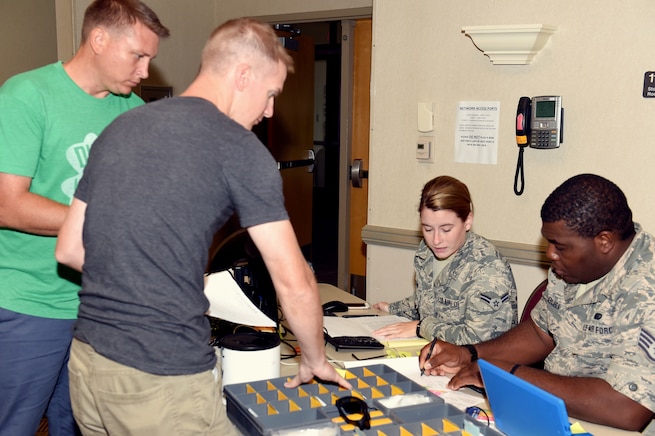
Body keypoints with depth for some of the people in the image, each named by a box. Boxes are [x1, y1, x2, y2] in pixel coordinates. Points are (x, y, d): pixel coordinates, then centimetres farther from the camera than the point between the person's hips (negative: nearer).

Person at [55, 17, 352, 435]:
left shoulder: (119, 128, 10)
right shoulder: (239, 148, -9)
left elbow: (69, 250, 14)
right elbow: (294, 284, -8)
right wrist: (315, 360, 8)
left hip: (86, 364, 7)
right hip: (164, 379, -7)